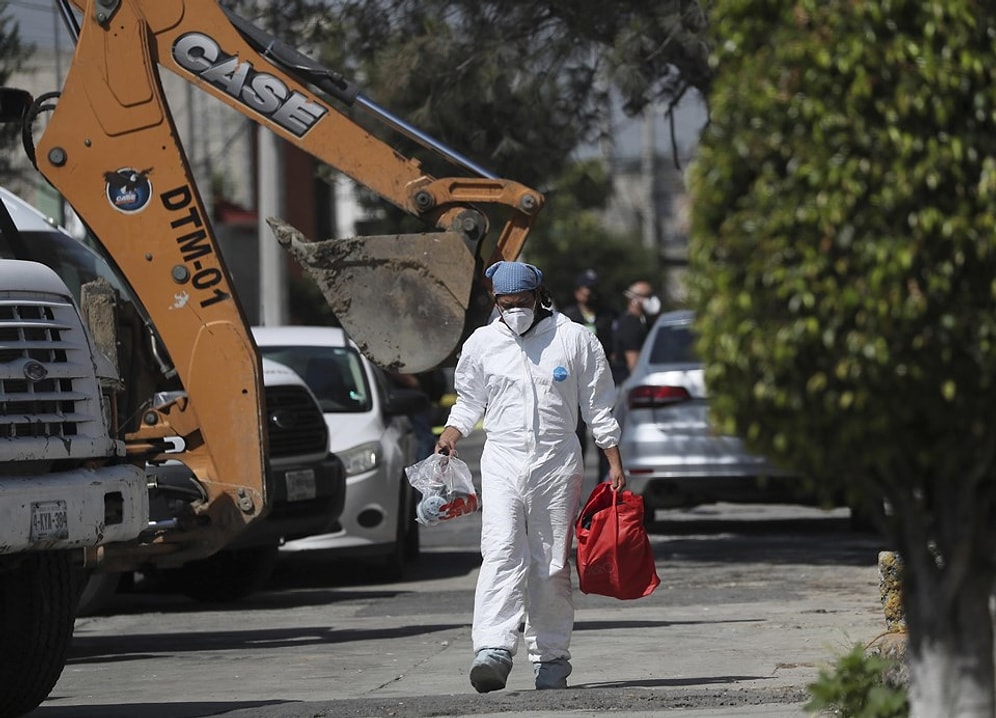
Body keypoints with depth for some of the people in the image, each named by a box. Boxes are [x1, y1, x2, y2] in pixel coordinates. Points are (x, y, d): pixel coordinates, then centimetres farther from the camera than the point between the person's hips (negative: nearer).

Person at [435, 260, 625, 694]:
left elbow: (598, 408, 8)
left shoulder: (574, 339, 3)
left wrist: (614, 464, 4)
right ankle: (494, 649, -29)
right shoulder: (481, 344, 8)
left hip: (557, 464, 0)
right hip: (502, 462, 0)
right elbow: (468, 402, 20)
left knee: (552, 565, 2)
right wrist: (448, 439, 1)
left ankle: (551, 657, 10)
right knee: (500, 553, -17)